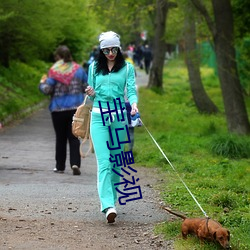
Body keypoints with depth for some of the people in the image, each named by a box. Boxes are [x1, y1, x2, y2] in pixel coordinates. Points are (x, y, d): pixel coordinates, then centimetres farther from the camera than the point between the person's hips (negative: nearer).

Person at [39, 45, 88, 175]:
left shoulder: (54, 71, -9)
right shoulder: (78, 69, 2)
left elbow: (47, 90, -12)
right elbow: (87, 87, 6)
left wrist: (42, 83, 9)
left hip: (58, 109, -2)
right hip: (76, 108, 2)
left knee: (60, 138, 10)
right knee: (74, 137, 4)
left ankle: (60, 166, 16)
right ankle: (75, 163, -14)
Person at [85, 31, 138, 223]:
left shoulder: (127, 68, 7)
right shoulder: (94, 68, 12)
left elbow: (131, 90, -3)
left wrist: (134, 104, -23)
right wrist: (91, 94, -6)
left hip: (119, 116, 0)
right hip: (99, 116, 0)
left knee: (117, 161, 5)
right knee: (104, 162, -13)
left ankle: (112, 199, 18)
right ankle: (108, 205, -23)